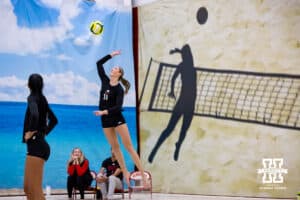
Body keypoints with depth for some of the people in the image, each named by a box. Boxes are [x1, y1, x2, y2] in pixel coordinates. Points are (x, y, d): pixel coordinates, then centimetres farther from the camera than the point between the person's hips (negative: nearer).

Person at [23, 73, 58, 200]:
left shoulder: (32, 98, -10)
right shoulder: (42, 99, 15)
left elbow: (34, 115, -32)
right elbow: (54, 120, 28)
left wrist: (30, 132, -19)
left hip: (36, 146, -9)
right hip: (38, 145, 9)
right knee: (28, 188, 14)